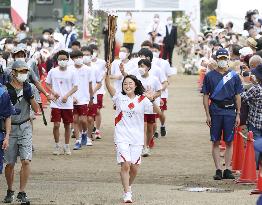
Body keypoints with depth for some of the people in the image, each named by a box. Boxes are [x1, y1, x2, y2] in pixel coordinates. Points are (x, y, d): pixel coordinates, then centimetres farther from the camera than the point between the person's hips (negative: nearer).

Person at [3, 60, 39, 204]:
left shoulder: (27, 87, 5)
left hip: (25, 127, 2)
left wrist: (30, 96, -11)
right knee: (10, 163, 4)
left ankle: (22, 193, -3)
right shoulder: (5, 89, -5)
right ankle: (10, 191, 25)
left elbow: (36, 109, 4)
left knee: (26, 161, -10)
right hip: (10, 128, -2)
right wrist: (10, 100, -20)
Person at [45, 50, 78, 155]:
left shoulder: (71, 72, 0)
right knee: (56, 125, -6)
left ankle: (66, 146, 19)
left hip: (67, 103, 0)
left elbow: (75, 87, 1)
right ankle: (57, 146, 9)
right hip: (56, 103, 0)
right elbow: (47, 84, 10)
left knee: (67, 125, 6)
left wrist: (67, 95, -13)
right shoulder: (53, 71, 2)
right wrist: (53, 92, -7)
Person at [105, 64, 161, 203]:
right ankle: (127, 194, -9)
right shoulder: (119, 98, 3)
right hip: (122, 137, -1)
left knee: (134, 167, 6)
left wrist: (152, 100, -24)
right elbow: (109, 86, -11)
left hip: (137, 138, 2)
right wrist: (108, 73, -27)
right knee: (125, 165, -14)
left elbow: (157, 112, -6)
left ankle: (128, 187, 34)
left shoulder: (142, 100, 2)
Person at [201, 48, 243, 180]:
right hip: (215, 111, -1)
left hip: (230, 111, 1)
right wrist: (208, 115, -2)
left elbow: (238, 96, 8)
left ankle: (227, 169, 6)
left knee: (229, 142, 2)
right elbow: (205, 96, 5)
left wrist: (238, 115, 2)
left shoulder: (234, 76, 7)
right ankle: (218, 170, 2)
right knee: (216, 142, 0)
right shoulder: (210, 76, 5)